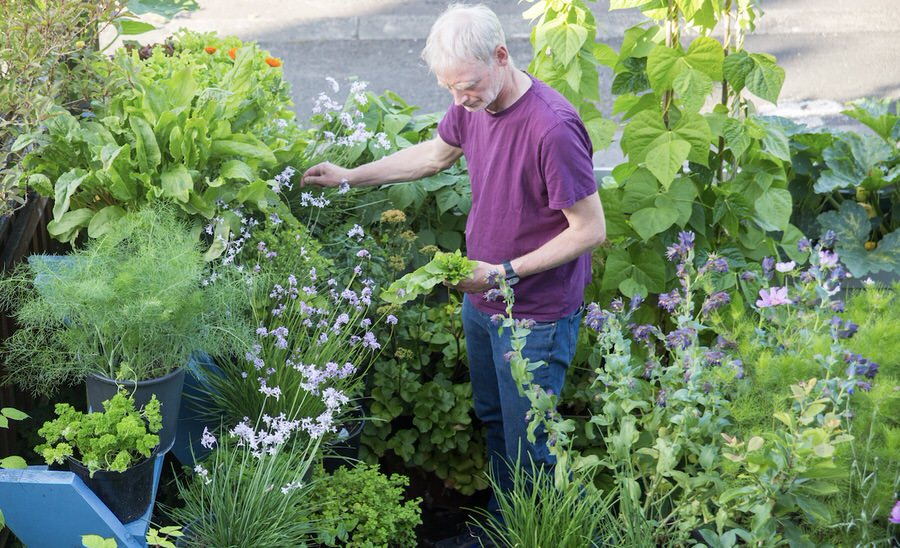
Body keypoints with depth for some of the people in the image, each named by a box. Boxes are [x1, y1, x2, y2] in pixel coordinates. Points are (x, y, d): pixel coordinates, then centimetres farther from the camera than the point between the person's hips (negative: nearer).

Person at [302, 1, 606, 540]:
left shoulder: (552, 128, -31)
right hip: (481, 298, 8)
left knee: (527, 448, 3)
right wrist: (350, 176, 17)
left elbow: (591, 230, -24)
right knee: (492, 418, 23)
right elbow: (436, 154, 17)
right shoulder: (473, 105, -5)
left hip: (534, 316, -8)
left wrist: (505, 272, -22)